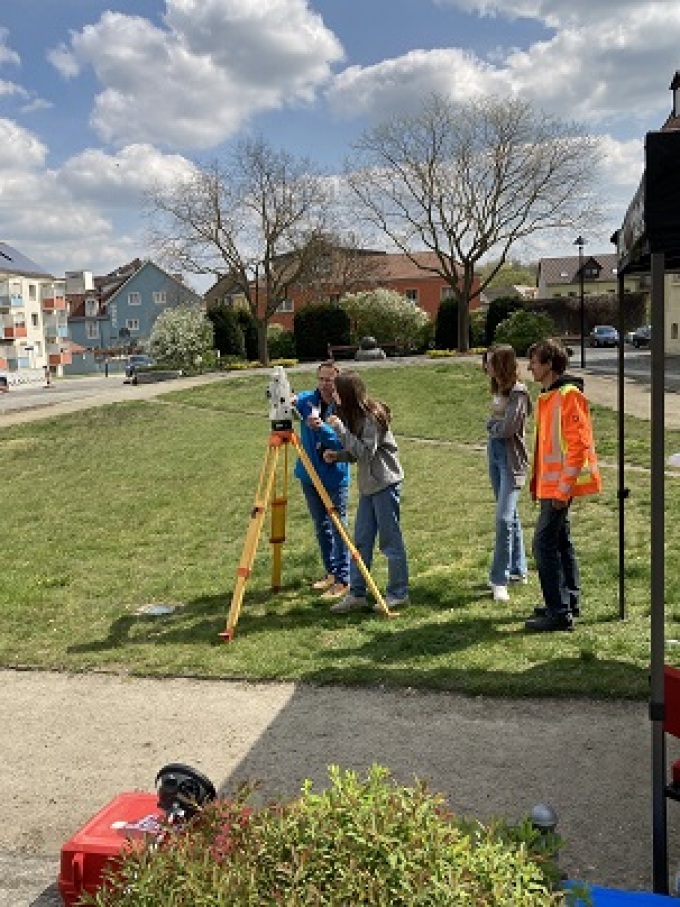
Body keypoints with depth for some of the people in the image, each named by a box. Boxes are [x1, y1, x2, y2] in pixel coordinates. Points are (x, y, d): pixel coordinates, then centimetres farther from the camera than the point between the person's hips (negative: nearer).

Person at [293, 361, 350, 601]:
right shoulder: (307, 399, 2)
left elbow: (343, 443, -20)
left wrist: (321, 427, -36)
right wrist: (288, 400, -37)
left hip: (335, 477, -5)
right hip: (309, 475, 5)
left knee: (338, 527, -3)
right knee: (320, 526, 15)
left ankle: (343, 580, 4)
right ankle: (331, 573, 29)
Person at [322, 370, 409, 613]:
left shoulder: (372, 416, -16)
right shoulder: (355, 416, 11)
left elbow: (366, 452, -22)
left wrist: (340, 429, -23)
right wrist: (337, 455, -2)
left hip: (385, 484, -9)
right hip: (368, 485, 9)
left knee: (390, 540, -1)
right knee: (361, 541, 9)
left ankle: (398, 594, 9)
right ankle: (356, 593, 15)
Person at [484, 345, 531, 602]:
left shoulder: (518, 392, -15)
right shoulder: (498, 390, 11)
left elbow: (507, 429, -20)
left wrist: (493, 425, -3)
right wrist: (496, 424, -8)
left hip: (511, 458, -9)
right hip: (494, 454, 9)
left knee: (504, 518, -12)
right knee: (510, 515, 16)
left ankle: (500, 580, -9)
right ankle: (518, 569, 27)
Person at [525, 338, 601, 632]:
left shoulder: (569, 395, -16)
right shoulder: (548, 396, 14)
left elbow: (578, 444, -21)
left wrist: (563, 488, -22)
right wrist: (539, 482, 19)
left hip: (560, 485, -10)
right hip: (551, 484, 10)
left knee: (544, 543, -9)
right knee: (560, 541, 17)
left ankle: (559, 612, -4)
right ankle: (569, 601, 28)